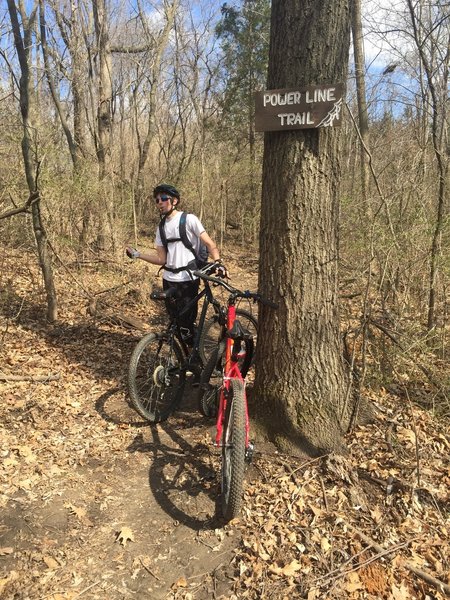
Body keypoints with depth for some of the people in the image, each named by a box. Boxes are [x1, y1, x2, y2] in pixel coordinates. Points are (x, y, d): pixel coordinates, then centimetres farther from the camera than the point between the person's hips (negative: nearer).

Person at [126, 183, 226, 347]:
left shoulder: (189, 219, -5)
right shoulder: (161, 227, 12)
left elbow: (210, 244, -8)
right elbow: (161, 259, 10)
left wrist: (218, 263, -25)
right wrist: (136, 254, 3)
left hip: (188, 280, -6)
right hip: (169, 280, 6)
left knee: (187, 324, -5)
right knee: (175, 322, 11)